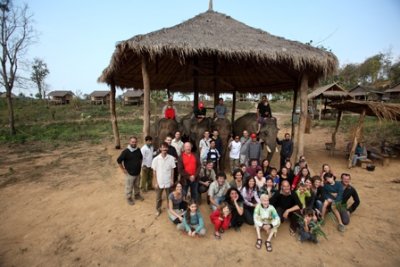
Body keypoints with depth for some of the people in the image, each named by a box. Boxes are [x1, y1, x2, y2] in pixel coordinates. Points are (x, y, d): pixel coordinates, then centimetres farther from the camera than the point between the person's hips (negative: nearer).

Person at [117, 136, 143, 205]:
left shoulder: (138, 150, -3)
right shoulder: (126, 151, -20)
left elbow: (141, 158, 16)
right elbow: (119, 160, -17)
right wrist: (123, 169, -13)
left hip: (137, 172, 5)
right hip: (129, 173, -5)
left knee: (137, 185, 23)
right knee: (129, 187, 10)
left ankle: (137, 195, 44)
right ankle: (129, 198, 31)